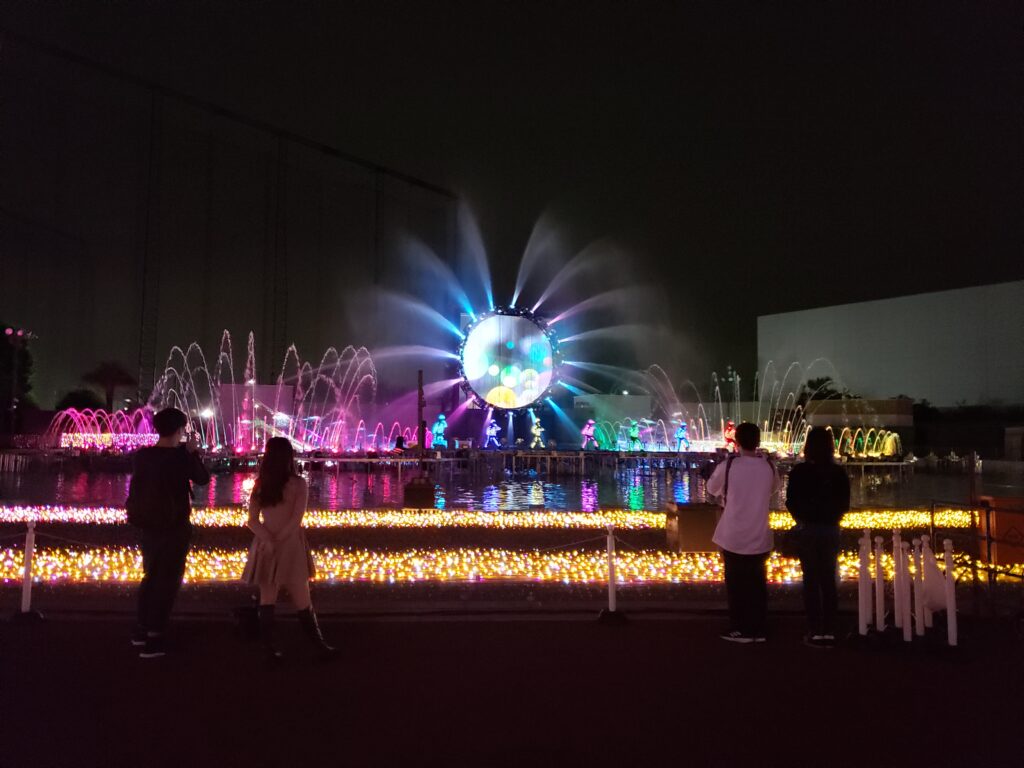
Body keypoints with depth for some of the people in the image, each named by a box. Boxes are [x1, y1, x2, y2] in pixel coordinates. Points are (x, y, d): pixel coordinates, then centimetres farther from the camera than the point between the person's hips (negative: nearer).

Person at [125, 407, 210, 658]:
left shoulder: (141, 455, -1)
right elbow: (203, 479, -6)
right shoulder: (180, 456, -18)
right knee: (168, 581, 4)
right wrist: (193, 452, 3)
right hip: (174, 527, -6)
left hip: (147, 526, 6)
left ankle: (141, 630, 30)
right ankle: (153, 638, 6)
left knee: (150, 576, 22)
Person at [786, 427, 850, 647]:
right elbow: (844, 504, 4)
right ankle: (829, 631, 11)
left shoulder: (799, 471, -11)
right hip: (831, 530, 2)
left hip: (807, 530, -2)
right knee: (829, 580, 10)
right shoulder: (839, 473, -3)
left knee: (811, 580, 5)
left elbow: (791, 502, -5)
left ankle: (815, 631, 5)